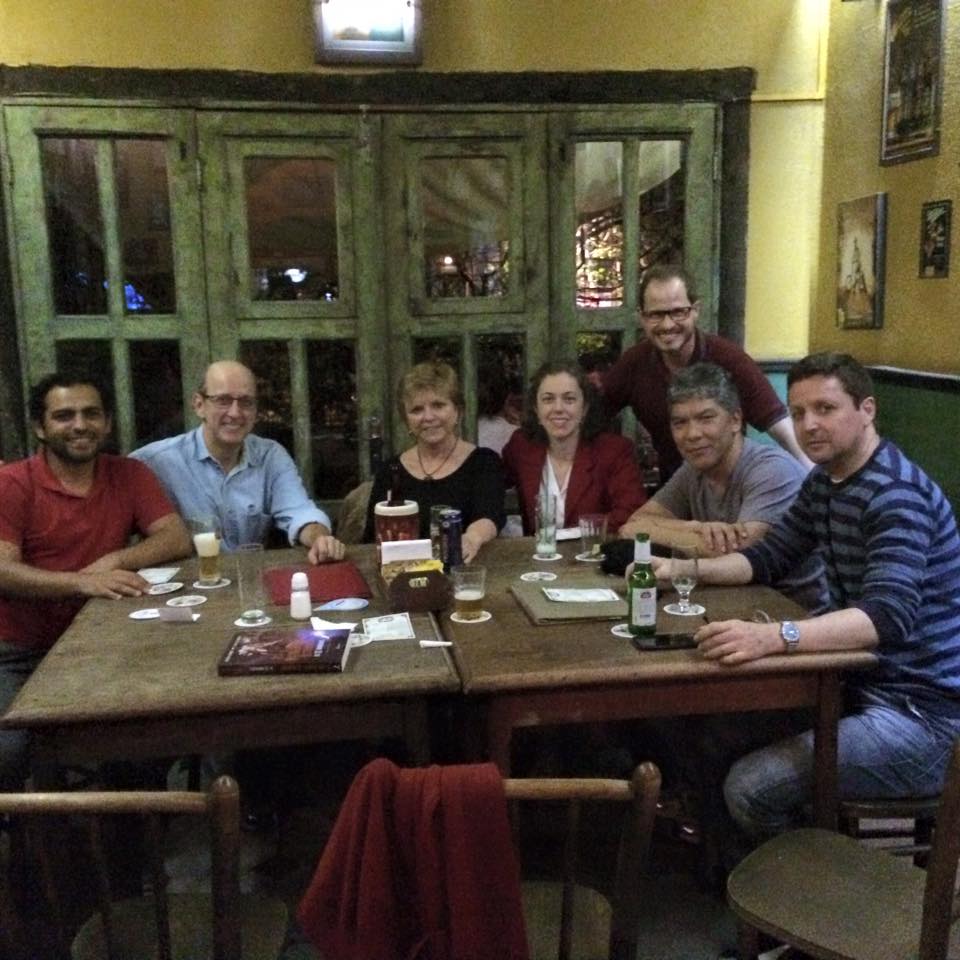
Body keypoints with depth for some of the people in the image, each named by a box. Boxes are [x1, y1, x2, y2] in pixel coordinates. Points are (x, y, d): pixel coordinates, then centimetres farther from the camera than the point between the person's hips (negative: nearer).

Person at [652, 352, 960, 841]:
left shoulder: (896, 494, -20)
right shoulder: (825, 482, 9)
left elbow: (888, 616, -33)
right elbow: (768, 557, 13)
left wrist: (773, 636, -49)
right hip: (861, 685, 9)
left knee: (749, 788, -19)